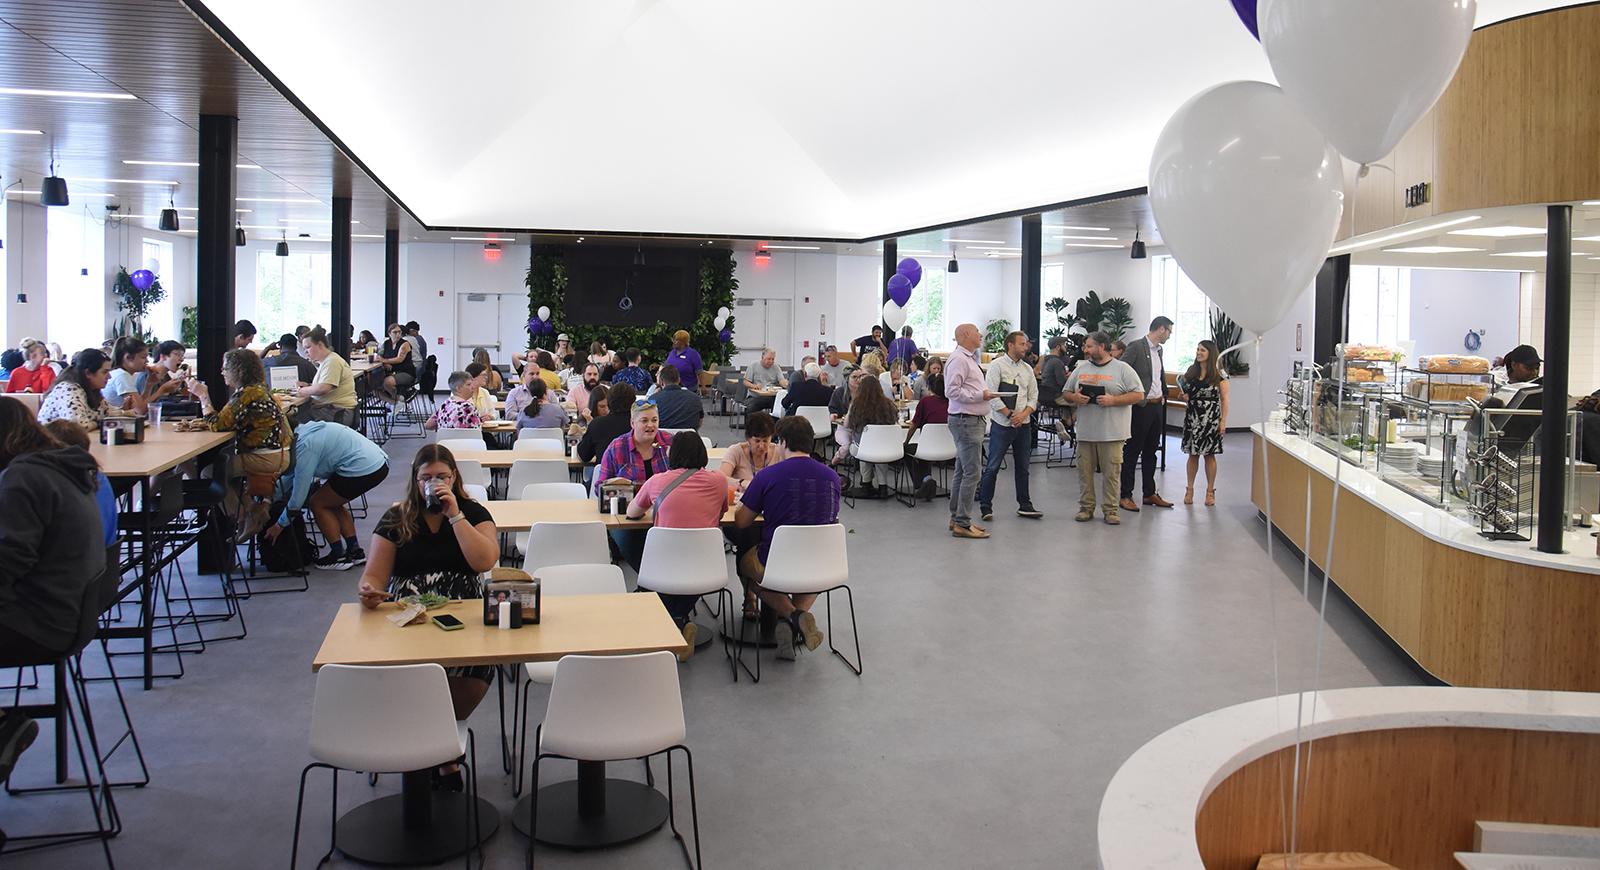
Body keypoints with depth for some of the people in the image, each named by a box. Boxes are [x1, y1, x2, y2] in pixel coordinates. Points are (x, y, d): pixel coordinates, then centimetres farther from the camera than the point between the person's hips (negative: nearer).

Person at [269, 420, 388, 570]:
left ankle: (339, 556, 10)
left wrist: (280, 525, 5)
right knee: (331, 503, 22)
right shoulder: (303, 432, 16)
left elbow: (299, 496, -7)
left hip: (363, 470, -9)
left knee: (318, 503, 6)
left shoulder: (304, 447, -12)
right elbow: (290, 475, 29)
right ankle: (355, 550, 24)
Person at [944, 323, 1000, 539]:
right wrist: (981, 395, -18)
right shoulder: (958, 359, -14)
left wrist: (985, 394, 10)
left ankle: (957, 518, 20)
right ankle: (962, 523, -9)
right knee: (972, 472, -11)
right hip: (965, 421, -11)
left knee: (962, 471, 14)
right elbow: (952, 391, -22)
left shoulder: (969, 359, 19)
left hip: (973, 421, 11)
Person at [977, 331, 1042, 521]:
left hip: (1023, 424, 6)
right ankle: (985, 506, 3)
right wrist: (1010, 415, -14)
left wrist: (1023, 414, -7)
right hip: (1001, 424, -6)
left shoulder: (1027, 368, 12)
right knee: (993, 467, -4)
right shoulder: (997, 365, -6)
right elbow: (991, 394, -13)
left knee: (1022, 467, 12)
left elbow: (1033, 396, 12)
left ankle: (1024, 505, 20)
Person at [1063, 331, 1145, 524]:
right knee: (1084, 471, 7)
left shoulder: (1123, 369, -1)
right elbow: (1066, 392, 18)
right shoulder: (1081, 368, 13)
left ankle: (1110, 509, 9)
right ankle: (1086, 507, 17)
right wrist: (1074, 397, -6)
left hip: (1112, 433, -4)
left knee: (1112, 473, 0)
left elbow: (1139, 395, -5)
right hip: (1085, 432, 4)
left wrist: (1113, 400, -15)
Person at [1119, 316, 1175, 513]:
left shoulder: (1158, 350, 14)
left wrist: (1163, 395, 16)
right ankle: (1125, 496, 2)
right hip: (1141, 407, -8)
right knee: (1131, 452, -2)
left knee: (1150, 452, 15)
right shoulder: (1136, 346, -12)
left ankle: (1150, 494, 23)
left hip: (1157, 407, 9)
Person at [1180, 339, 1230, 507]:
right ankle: (1190, 489, 13)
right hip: (1192, 416, 4)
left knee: (1209, 454, 3)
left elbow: (1224, 399, -5)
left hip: (1211, 418, -4)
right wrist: (1183, 390, -2)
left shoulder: (1219, 374, -5)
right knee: (1192, 453, 6)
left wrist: (1223, 420, -10)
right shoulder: (1191, 371, 8)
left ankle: (1210, 491, 13)